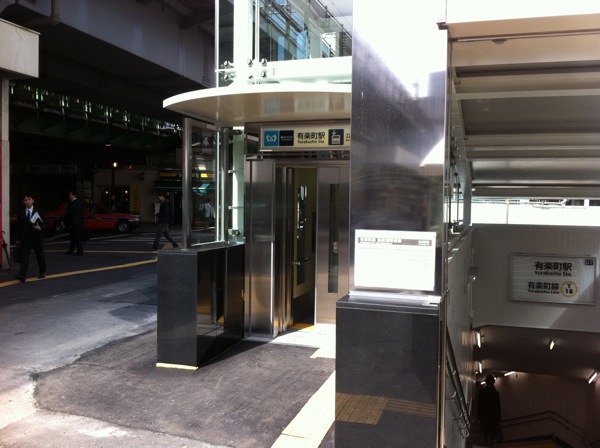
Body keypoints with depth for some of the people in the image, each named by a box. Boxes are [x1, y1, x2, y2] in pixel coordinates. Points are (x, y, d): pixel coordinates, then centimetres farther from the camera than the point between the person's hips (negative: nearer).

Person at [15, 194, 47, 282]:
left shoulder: (39, 211, -1)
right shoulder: (21, 212, 5)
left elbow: (45, 224, 0)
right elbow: (18, 226, 8)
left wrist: (40, 228, -21)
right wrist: (18, 239, 5)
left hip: (37, 238, -1)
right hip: (25, 239, 1)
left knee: (40, 256, 12)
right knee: (24, 256, -10)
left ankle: (42, 272, 31)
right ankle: (22, 275, -19)